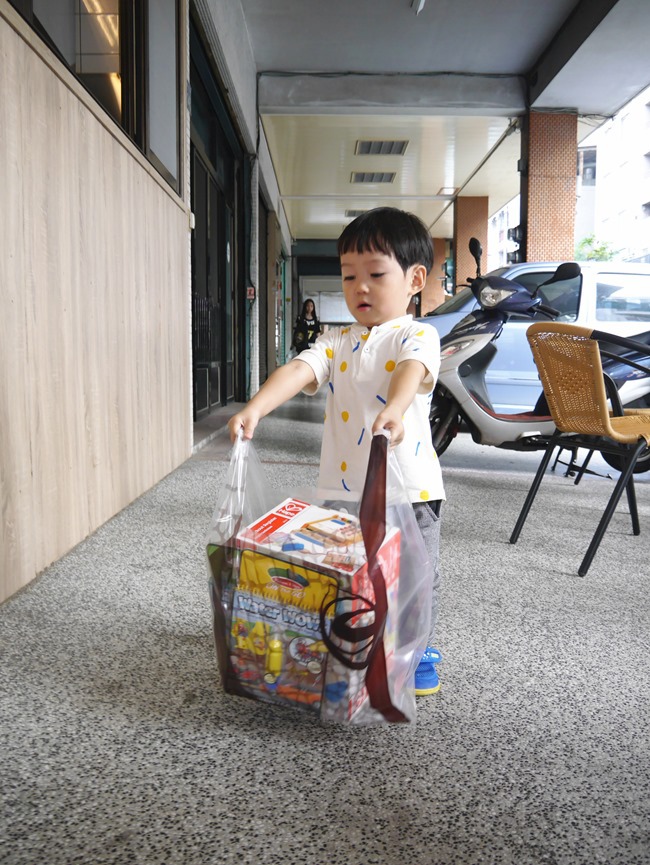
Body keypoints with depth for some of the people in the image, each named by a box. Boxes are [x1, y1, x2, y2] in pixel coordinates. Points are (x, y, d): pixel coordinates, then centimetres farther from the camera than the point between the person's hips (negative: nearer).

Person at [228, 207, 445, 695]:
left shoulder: (417, 336, -4)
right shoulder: (337, 341, 9)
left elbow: (412, 370, -27)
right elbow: (299, 371, -7)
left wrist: (394, 409, -50)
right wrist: (255, 409, -25)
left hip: (407, 488, -4)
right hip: (342, 489, 4)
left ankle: (420, 655, 30)